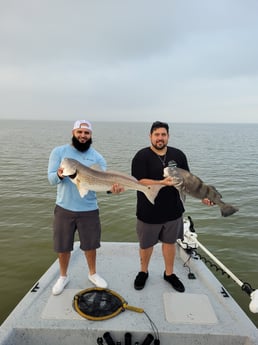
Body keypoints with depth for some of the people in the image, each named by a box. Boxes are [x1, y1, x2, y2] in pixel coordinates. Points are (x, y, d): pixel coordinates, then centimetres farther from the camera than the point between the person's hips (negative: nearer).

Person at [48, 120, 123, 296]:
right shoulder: (59, 152, -3)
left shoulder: (97, 157, -1)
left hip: (89, 209, 1)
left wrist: (112, 187, -33)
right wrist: (60, 175, -33)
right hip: (64, 208, 0)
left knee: (90, 244, 15)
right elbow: (51, 179, -10)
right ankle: (63, 276, 39)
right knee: (63, 246, 13)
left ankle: (93, 274, 40)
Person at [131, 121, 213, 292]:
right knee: (146, 245, 14)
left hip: (173, 210, 3)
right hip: (148, 212, -3)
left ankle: (170, 273, 41)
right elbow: (139, 182, -18)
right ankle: (143, 272, 40)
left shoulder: (178, 155, 1)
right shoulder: (142, 156, -11)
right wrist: (163, 183, -28)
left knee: (170, 242, 18)